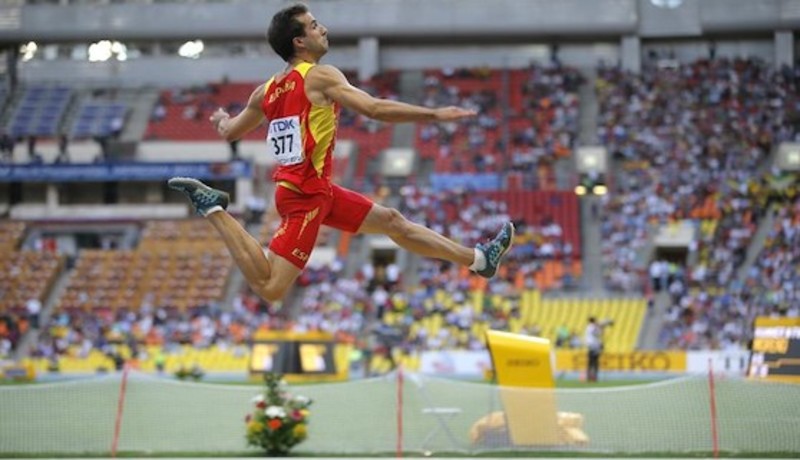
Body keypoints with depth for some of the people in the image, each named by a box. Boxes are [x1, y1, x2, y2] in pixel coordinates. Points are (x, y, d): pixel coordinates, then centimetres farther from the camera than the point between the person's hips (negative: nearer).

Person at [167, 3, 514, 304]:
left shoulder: (267, 90, 11)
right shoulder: (319, 76, -12)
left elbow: (230, 132, 22)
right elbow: (374, 109, -22)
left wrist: (222, 120, 47)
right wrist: (434, 115, -18)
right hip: (305, 194, -10)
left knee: (391, 221, 15)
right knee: (270, 288, -15)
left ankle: (479, 259, 23)